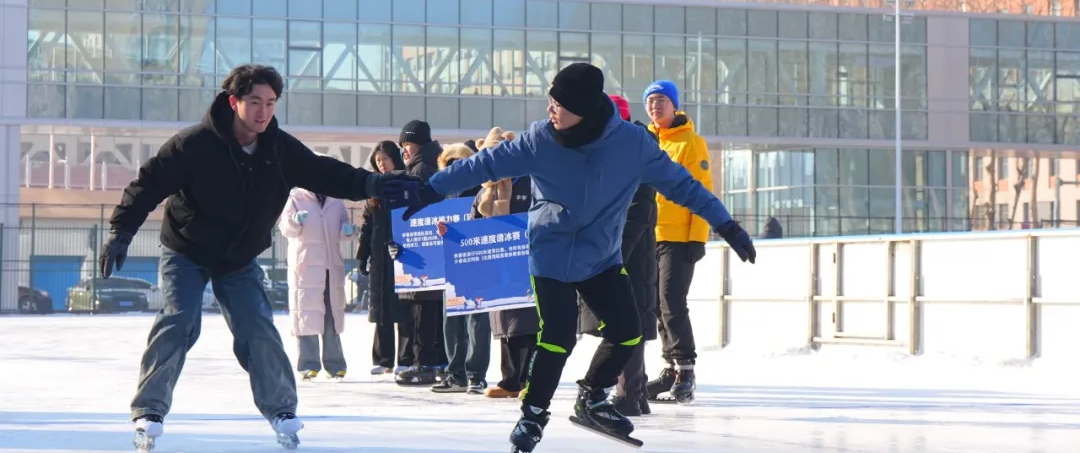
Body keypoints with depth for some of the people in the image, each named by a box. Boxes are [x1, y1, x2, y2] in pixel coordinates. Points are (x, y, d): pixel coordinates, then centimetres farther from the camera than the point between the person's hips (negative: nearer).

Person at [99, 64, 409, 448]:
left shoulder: (281, 149, -11)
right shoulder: (195, 144, -24)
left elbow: (325, 173, -10)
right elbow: (149, 182, -19)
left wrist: (370, 183, -28)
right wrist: (121, 232, -23)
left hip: (239, 261, 3)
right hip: (186, 254, -3)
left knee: (258, 329, -6)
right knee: (177, 324, -17)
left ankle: (281, 410, 12)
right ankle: (149, 412, -8)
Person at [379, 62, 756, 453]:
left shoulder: (633, 143, -16)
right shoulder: (540, 139, -17)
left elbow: (679, 183, -8)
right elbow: (486, 164, -9)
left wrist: (727, 227, -7)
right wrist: (428, 191, -10)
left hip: (602, 257, 2)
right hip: (551, 256, -2)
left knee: (627, 333, -1)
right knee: (558, 338, -10)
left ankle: (592, 399, 26)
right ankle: (533, 414, 14)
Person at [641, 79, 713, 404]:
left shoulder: (691, 143, -3)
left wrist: (697, 238, -13)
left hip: (679, 238, -6)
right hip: (648, 237, 6)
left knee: (672, 302, -14)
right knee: (660, 304, 9)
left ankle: (685, 368, -9)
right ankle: (672, 367, 17)